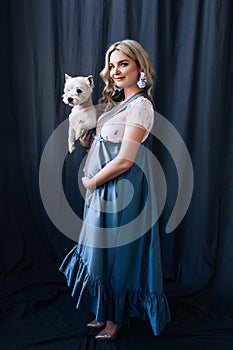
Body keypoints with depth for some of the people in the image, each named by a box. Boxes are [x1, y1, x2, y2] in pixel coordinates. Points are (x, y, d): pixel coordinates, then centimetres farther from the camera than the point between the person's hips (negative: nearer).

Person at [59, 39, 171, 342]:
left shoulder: (140, 105, -17)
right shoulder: (118, 102, 13)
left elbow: (125, 161, -23)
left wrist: (91, 181, -11)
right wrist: (88, 141, 0)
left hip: (122, 190, -9)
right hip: (102, 189, 9)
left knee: (117, 250, 5)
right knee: (104, 249, 17)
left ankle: (116, 319, 28)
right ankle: (106, 313, 37)